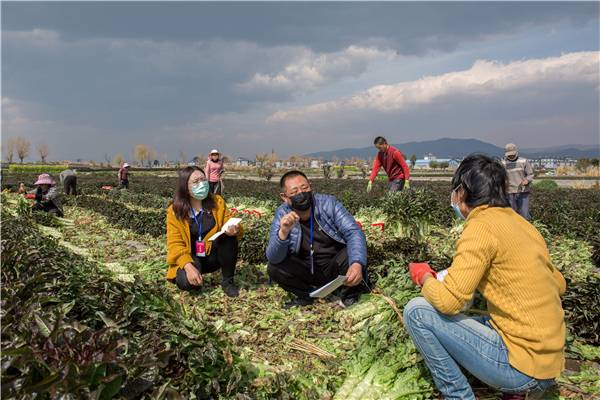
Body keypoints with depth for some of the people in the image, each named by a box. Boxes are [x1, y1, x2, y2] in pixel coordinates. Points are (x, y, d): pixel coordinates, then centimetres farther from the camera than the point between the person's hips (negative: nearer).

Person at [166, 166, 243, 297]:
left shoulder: (217, 201, -3)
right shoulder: (175, 211, -10)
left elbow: (229, 225, -4)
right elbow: (175, 244, -15)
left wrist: (234, 229, -31)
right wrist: (188, 266, -32)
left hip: (214, 255, 2)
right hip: (190, 259, -2)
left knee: (229, 236, -28)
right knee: (186, 282, -32)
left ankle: (227, 281, -11)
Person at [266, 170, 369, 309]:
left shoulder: (328, 203, -16)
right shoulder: (282, 214, -14)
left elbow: (354, 232, -24)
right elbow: (273, 258, -21)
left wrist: (357, 264, -43)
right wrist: (283, 232, -42)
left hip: (335, 268, -1)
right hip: (307, 272, 1)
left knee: (355, 250, -29)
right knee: (274, 268, -22)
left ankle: (351, 293, 0)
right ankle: (306, 295, 6)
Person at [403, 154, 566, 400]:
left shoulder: (481, 225, -16)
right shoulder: (520, 223, 7)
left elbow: (448, 301, -21)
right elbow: (559, 285, 18)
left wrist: (424, 276, -2)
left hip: (522, 365, -8)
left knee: (416, 311, -9)